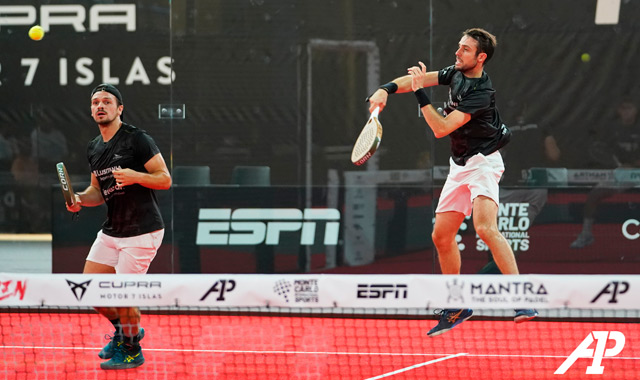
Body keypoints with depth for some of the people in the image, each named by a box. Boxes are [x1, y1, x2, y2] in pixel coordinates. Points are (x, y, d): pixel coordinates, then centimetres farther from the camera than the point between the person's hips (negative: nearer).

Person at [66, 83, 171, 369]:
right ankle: (124, 329, 30)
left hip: (142, 233, -8)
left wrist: (135, 176, -29)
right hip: (111, 231, 8)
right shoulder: (94, 149, 10)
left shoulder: (137, 139, -12)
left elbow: (165, 179, -13)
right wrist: (80, 199, 0)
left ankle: (131, 351, 16)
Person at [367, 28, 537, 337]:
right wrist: (387, 89, -7)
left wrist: (420, 94, -24)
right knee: (441, 236, 9)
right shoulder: (457, 73, 3)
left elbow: (441, 128, -24)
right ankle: (457, 308, 22)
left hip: (483, 163, -9)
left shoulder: (480, 93, -22)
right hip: (460, 166, 9)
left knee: (485, 227, -29)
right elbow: (419, 77, 10)